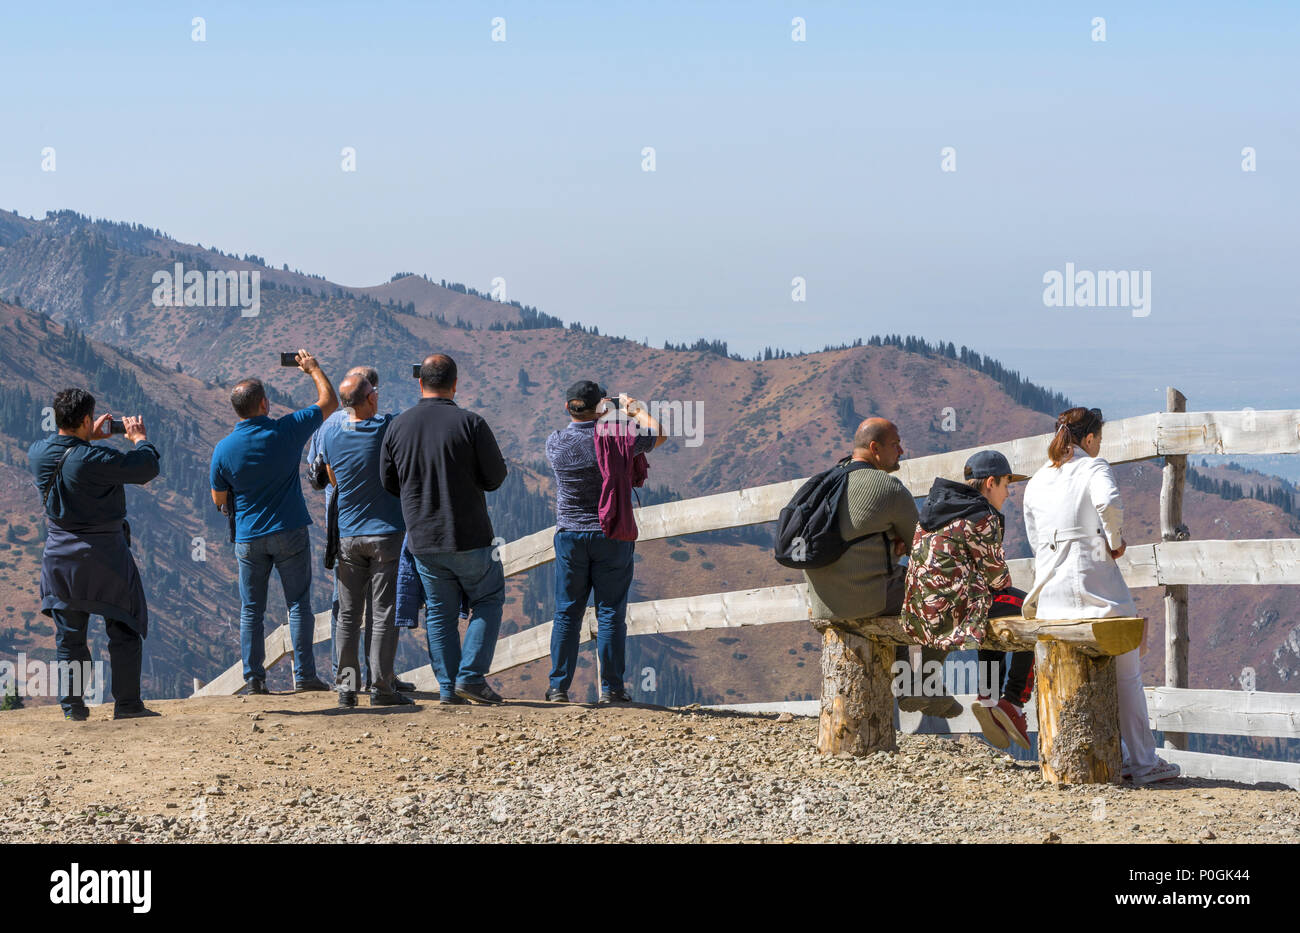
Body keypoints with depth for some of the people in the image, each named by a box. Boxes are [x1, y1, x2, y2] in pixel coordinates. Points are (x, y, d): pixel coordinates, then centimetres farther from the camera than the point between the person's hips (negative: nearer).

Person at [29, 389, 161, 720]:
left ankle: (72, 705, 12)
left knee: (69, 635, 13)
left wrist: (90, 437, 21)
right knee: (124, 631, 7)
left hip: (60, 555, 5)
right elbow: (147, 468, -15)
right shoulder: (97, 458, -23)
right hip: (104, 555, -5)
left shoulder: (37, 454, -4)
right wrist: (140, 438, 2)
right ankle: (127, 703, 7)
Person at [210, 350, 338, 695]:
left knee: (251, 610, 8)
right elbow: (328, 402, 4)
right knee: (298, 604, 4)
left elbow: (219, 501, 4)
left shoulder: (224, 449, -6)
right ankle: (303, 675, 1)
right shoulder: (286, 430, -10)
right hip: (290, 533, -1)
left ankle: (253, 677, 6)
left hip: (248, 538, 1)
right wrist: (313, 368, 17)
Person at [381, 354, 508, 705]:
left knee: (439, 611, 13)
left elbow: (388, 482, 6)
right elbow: (495, 477, -7)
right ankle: (471, 677, 2)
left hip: (422, 540, 3)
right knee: (488, 599, 13)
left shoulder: (398, 426, 0)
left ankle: (447, 687, 10)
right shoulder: (470, 423, -12)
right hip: (469, 536, -3)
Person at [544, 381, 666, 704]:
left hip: (570, 535, 2)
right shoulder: (614, 438, -12)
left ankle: (558, 687, 7)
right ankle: (611, 689, 2)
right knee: (610, 614, 2)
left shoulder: (555, 442, -2)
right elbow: (658, 434, 2)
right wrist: (635, 410, 20)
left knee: (567, 613, 8)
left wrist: (595, 419, 31)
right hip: (611, 536, -2)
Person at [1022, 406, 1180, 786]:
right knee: (1126, 673, 4)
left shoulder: (1035, 483, 15)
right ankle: (1144, 762, 5)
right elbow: (1109, 502, -25)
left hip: (1051, 593, 6)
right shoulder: (1093, 467, -3)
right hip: (1095, 581, -6)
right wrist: (1115, 540, -10)